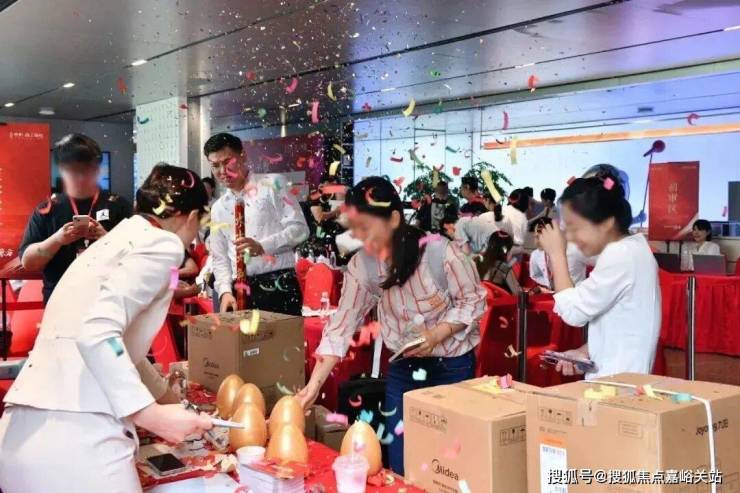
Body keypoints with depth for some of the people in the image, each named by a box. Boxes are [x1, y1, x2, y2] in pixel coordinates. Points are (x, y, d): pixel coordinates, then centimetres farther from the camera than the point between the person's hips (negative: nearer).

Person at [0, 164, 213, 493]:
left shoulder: (116, 239, 23)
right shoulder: (161, 243, -3)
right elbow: (97, 333, -18)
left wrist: (170, 400, 46)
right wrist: (150, 414, -16)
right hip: (74, 438, -9)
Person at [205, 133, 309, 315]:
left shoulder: (271, 187, 2)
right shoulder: (218, 209, 16)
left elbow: (299, 228, -8)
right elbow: (220, 258, 14)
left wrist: (262, 246, -21)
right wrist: (225, 291, -3)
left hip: (278, 287, -4)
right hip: (240, 292, 4)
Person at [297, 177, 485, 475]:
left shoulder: (439, 251, -23)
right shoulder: (362, 265, -12)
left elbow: (473, 301, -11)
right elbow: (342, 325, -8)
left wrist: (436, 334, -26)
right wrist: (314, 384, -13)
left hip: (451, 365, -3)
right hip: (403, 367, 3)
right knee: (400, 466, 8)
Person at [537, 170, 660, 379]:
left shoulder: (620, 256, -19)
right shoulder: (629, 248, 11)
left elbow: (573, 312, -19)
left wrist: (557, 254, -12)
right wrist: (585, 351, 6)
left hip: (617, 380, -9)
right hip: (620, 375, 9)